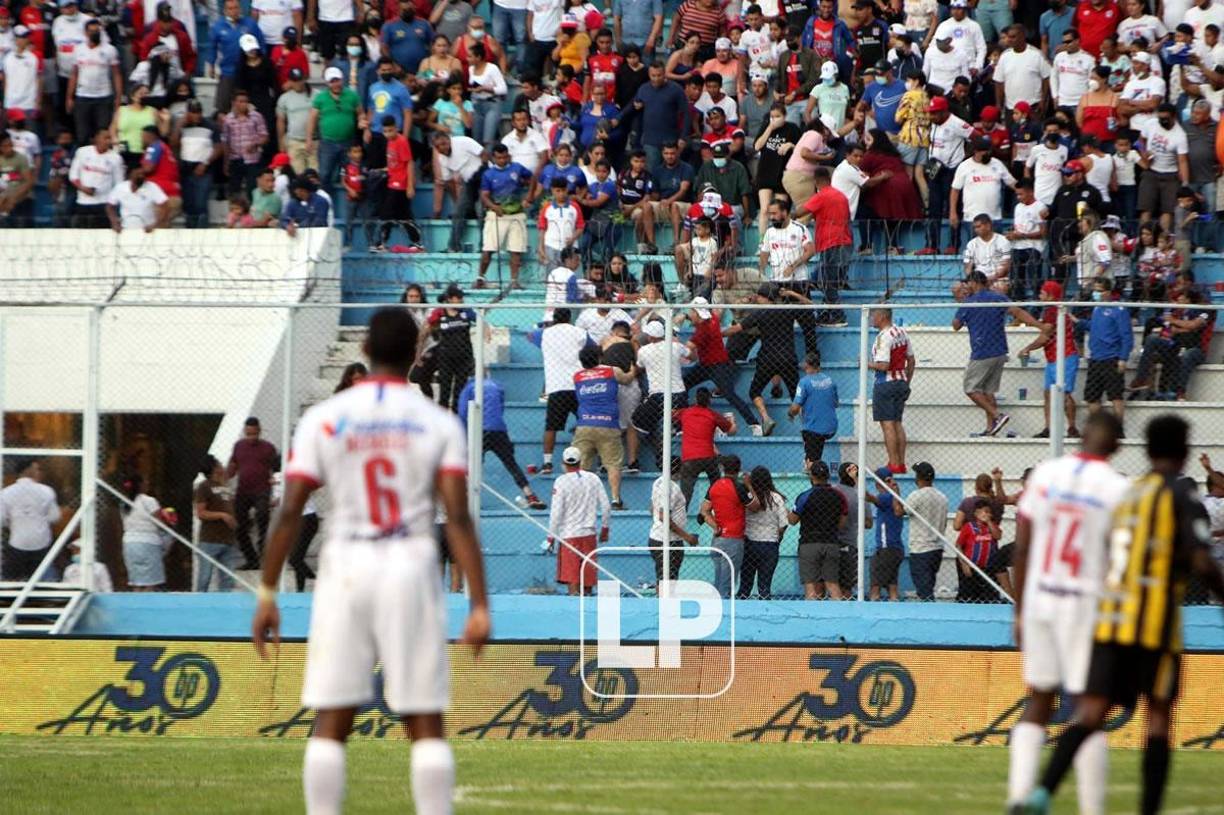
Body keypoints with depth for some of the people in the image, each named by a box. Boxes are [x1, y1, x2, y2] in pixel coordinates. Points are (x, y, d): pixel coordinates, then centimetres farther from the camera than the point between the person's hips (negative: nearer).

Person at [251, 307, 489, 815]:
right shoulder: (438, 425, 1)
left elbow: (290, 512, -3)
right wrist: (478, 605, -8)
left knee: (331, 722, 4)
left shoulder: (323, 420, 2)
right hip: (412, 569, 0)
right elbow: (458, 519, -7)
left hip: (345, 569, 0)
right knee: (425, 723, 4)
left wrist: (267, 594, 3)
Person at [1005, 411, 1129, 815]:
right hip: (1085, 607, -4)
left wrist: (1020, 611, 13)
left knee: (1038, 702, 13)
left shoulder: (1044, 475, 3)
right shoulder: (1118, 489, -10)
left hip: (1039, 599, 4)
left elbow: (1021, 548, 5)